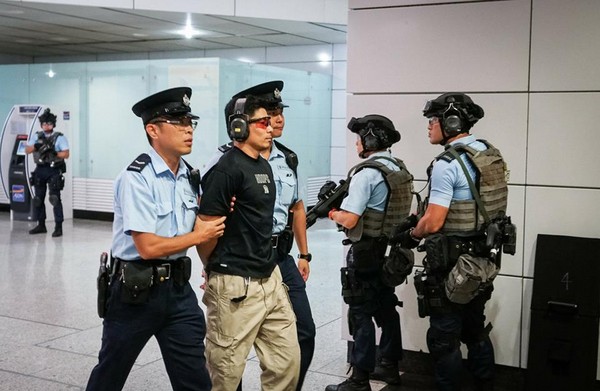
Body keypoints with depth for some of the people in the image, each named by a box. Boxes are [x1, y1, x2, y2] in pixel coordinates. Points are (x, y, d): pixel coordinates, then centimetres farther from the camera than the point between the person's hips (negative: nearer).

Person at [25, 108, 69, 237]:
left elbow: (66, 154, -9)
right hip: (40, 170, 5)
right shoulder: (37, 136, 10)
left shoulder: (59, 137, -3)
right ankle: (41, 225, 21)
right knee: (38, 198, 10)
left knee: (55, 198, -9)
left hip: (54, 171, -5)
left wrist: (54, 153, -23)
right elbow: (27, 150, 4)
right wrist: (36, 146, -15)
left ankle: (58, 227, -5)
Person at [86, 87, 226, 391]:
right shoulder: (136, 179, -17)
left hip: (178, 287, 6)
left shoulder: (189, 176, 5)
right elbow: (148, 247, -22)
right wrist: (200, 235, -13)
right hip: (137, 288, -6)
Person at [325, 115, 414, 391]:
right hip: (391, 251, 9)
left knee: (361, 315, -1)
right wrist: (345, 204, 13)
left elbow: (349, 220, -22)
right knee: (386, 309, 18)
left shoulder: (366, 173, -19)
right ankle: (389, 366, 30)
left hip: (366, 254, -9)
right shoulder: (400, 169, 8)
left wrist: (333, 212, -2)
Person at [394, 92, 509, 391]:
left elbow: (433, 222, -21)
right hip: (482, 259, 9)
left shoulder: (447, 164, -19)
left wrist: (411, 236, -1)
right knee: (476, 332, 20)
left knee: (444, 338, 3)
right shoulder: (492, 155, 7)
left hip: (451, 265, -9)